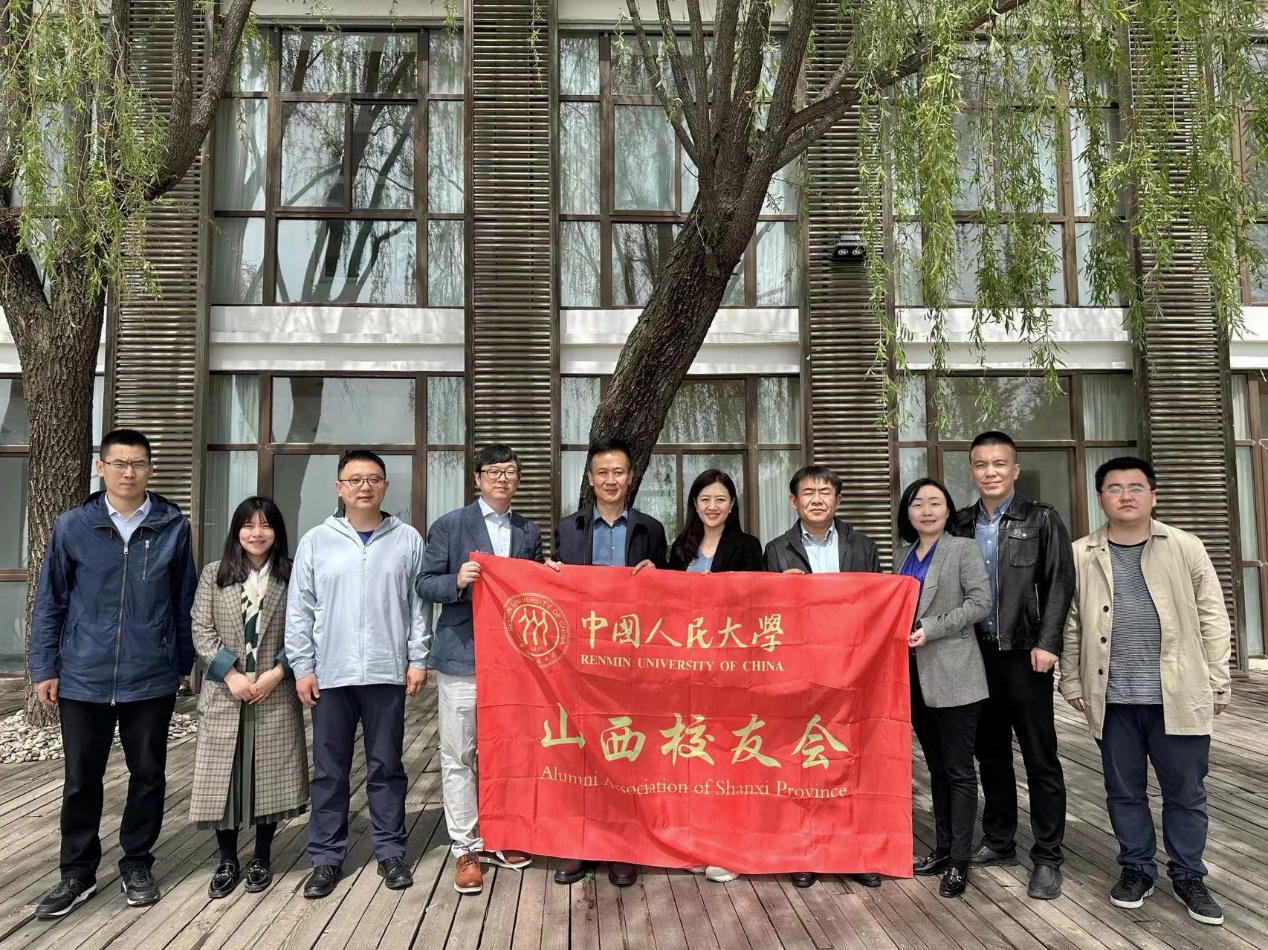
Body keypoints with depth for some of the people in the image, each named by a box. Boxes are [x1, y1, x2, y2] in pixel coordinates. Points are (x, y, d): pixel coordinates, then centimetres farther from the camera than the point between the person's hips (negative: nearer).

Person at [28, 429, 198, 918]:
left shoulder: (173, 526, -3)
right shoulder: (72, 526, -2)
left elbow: (184, 601, 4)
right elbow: (50, 602, 4)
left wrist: (183, 663, 7)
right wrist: (44, 668, 2)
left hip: (152, 680, 0)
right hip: (84, 679, 0)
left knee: (148, 776, 11)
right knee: (80, 779, 11)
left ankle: (137, 864, 29)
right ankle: (78, 872, 30)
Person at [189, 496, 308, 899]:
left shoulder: (292, 576, 3)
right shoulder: (214, 574, 5)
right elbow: (201, 632, 0)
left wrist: (277, 673, -12)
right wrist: (231, 674, -11)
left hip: (275, 695, -1)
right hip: (223, 694, 1)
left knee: (270, 774, 5)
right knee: (223, 775, 5)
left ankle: (262, 857, 22)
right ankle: (227, 861, 20)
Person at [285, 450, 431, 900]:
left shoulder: (407, 540, 2)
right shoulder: (316, 541, 3)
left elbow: (419, 605, 4)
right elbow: (300, 610, 4)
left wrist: (418, 659, -1)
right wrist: (302, 667, 0)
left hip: (387, 673, 0)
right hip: (330, 674, 1)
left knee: (386, 766, 9)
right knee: (329, 770, 9)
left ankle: (390, 851, 22)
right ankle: (326, 856, 22)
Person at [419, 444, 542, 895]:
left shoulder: (529, 532, 11)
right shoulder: (450, 526, -1)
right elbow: (426, 584, -3)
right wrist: (457, 581, -21)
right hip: (463, 656, -4)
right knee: (458, 756, 2)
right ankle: (465, 847, 15)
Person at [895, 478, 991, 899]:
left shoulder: (964, 549, -3)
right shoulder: (903, 556, 14)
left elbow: (980, 602, -13)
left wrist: (931, 629, -18)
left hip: (953, 676, -6)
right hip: (914, 675, 6)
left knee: (959, 769, 0)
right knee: (936, 767, 15)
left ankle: (960, 861, 8)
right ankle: (942, 849, 24)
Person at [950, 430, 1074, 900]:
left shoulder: (1041, 519, -1)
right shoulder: (961, 524, 9)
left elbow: (1059, 584, -5)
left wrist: (1047, 643, -13)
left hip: (1024, 654, -4)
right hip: (977, 653, 4)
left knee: (1040, 757, 2)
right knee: (990, 752, 13)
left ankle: (1047, 857, 11)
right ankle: (998, 841, 26)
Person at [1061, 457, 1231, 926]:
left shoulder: (1186, 548, 0)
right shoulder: (1080, 556, 1)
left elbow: (1212, 618, 2)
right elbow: (1070, 624, 5)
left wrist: (1217, 683, 0)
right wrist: (1072, 682, 4)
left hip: (1179, 695, 0)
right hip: (1112, 699, 1)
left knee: (1185, 791, 10)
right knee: (1124, 790, 12)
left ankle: (1188, 875, 28)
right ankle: (1136, 868, 29)